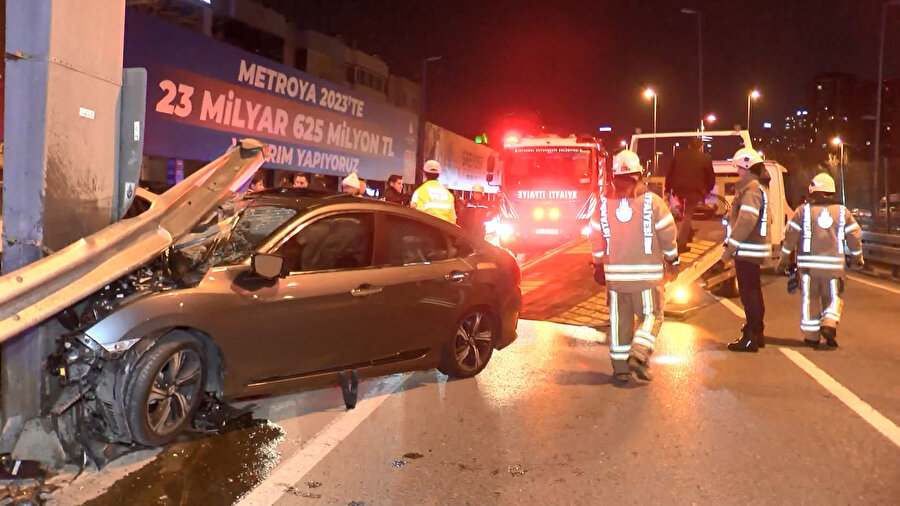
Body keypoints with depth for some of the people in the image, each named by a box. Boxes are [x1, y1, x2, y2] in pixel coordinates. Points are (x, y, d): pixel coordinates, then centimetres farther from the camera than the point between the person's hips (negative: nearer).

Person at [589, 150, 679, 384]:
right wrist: (672, 259, 13)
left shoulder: (604, 203, 1)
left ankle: (621, 368, 13)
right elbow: (668, 234, -2)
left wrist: (598, 265, 17)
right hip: (647, 272, -2)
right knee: (651, 315, 10)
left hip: (615, 273, 3)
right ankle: (638, 355, -10)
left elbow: (596, 238, 5)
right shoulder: (653, 201, -7)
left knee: (619, 319, 10)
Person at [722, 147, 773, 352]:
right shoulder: (759, 190, 18)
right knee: (753, 291, 16)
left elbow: (745, 221, -24)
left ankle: (751, 337, -2)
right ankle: (757, 333, 26)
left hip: (747, 250, -10)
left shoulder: (750, 191, -15)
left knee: (749, 292, -6)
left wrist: (730, 246, -21)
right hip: (753, 249, 10)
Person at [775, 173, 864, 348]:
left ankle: (812, 336, 12)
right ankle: (829, 324, -10)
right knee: (832, 297, 14)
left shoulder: (803, 211, -1)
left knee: (810, 298, 9)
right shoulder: (842, 212, 5)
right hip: (833, 264, 1)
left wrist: (783, 262, 4)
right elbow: (855, 236, 8)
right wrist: (857, 258, 23)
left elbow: (790, 236, -3)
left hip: (808, 263, -1)